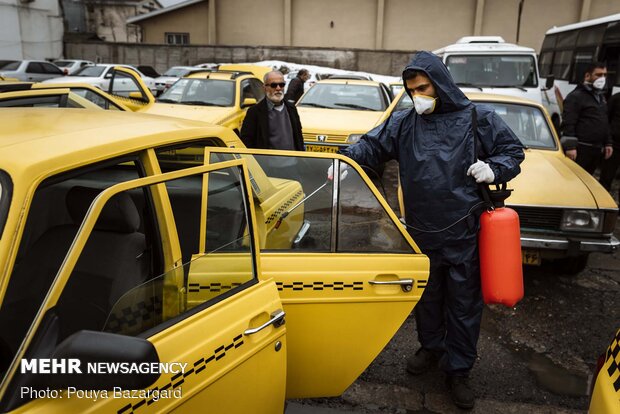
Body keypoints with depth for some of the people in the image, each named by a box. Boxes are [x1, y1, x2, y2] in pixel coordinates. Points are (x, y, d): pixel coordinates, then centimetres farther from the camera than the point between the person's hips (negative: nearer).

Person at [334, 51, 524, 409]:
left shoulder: (477, 118, -3)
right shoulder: (404, 121, 2)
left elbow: (513, 150, 5)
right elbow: (372, 145, 2)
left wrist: (494, 169, -15)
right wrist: (346, 159, -17)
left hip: (464, 233, -2)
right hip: (421, 232, 3)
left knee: (464, 302, 8)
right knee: (426, 295, 19)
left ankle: (459, 370, 26)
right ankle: (431, 347, 43)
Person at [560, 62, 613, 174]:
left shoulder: (601, 96, 20)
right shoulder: (576, 96, -9)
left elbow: (605, 123, 26)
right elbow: (568, 124, -16)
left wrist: (608, 143, 20)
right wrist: (570, 146, -21)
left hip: (597, 149, 9)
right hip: (581, 149, -8)